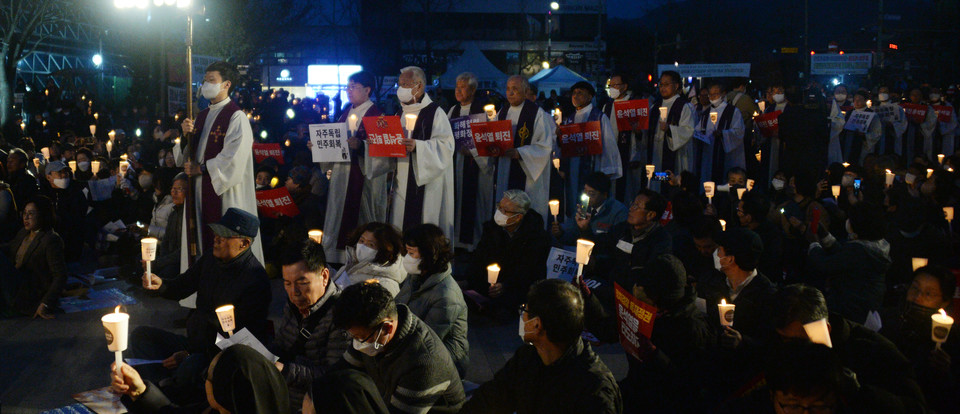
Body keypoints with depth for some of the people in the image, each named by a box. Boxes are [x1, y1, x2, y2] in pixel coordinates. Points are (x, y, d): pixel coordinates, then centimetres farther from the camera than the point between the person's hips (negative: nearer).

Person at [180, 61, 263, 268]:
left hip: (225, 191, -7)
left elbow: (234, 156, -16)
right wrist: (187, 135, -3)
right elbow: (191, 153, 17)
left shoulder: (236, 117, -7)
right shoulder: (202, 116, 17)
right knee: (202, 239, 6)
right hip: (200, 189, 7)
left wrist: (201, 168, -10)